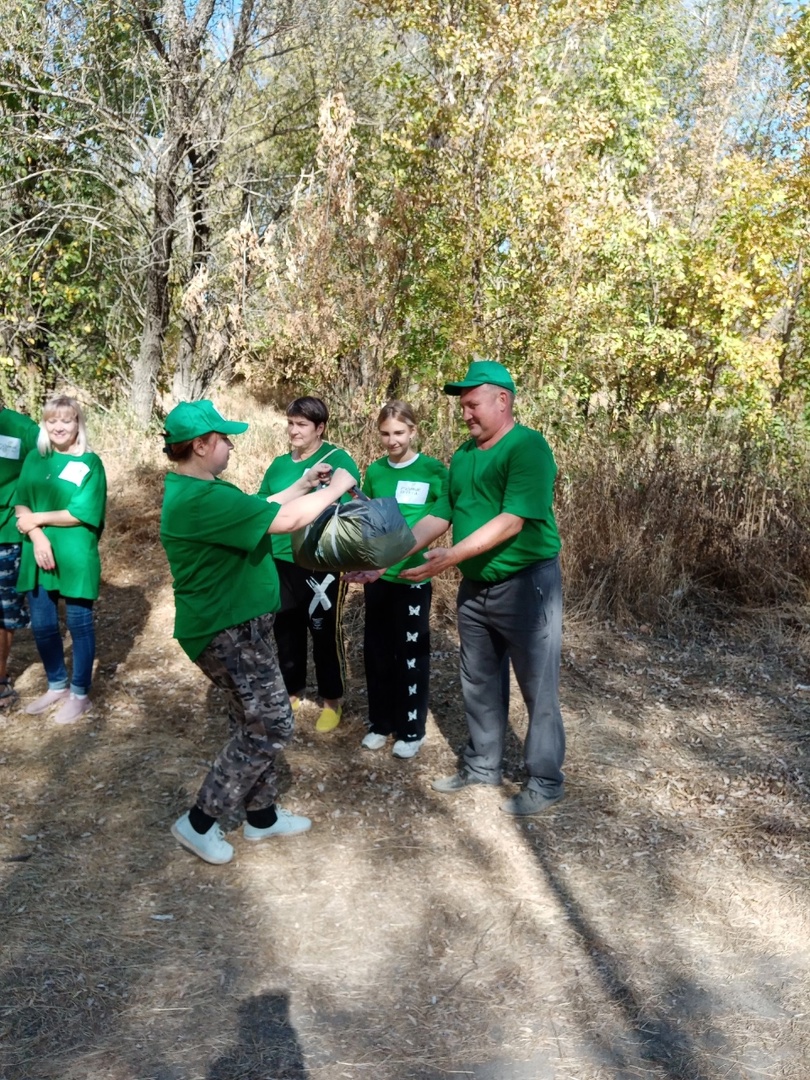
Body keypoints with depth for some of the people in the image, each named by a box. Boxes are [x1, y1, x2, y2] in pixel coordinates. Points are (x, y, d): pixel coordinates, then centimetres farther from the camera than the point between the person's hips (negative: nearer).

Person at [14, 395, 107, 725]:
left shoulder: (89, 462, -5)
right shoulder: (34, 459, 9)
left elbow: (84, 513, -13)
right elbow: (21, 505, 3)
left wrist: (38, 518, -10)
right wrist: (38, 538, -13)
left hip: (76, 557, -5)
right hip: (38, 555, 5)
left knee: (79, 624, 6)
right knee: (42, 625, 12)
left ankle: (80, 694, 20)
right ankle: (57, 686, 32)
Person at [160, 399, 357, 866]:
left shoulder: (205, 489, 8)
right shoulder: (199, 499, -27)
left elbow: (259, 510, 21)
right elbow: (286, 521, -27)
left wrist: (302, 486, 12)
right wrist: (336, 488, -13)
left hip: (241, 625, 11)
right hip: (229, 632, -11)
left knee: (256, 724, 19)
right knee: (271, 727, -1)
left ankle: (262, 815, 33)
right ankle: (199, 822, 12)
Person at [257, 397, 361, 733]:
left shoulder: (337, 459, -8)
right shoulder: (279, 464, 8)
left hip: (323, 563, -5)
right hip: (282, 562, 5)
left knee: (325, 633, 6)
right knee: (286, 630, 15)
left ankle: (333, 702, 24)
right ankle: (292, 693, 35)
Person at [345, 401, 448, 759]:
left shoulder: (433, 471, -7)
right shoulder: (375, 471, 6)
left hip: (413, 577, -4)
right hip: (376, 576, 4)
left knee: (411, 653, 6)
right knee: (377, 651, 12)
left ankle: (411, 730, 20)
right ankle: (380, 723, 28)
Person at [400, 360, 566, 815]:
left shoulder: (528, 446, -16)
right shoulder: (464, 455, 8)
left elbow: (512, 521, -24)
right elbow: (439, 516, 7)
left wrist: (452, 556, -28)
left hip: (526, 584, -8)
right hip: (475, 587, 8)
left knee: (538, 687, 5)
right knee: (480, 683, 18)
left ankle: (546, 781, 21)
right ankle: (483, 765, 35)